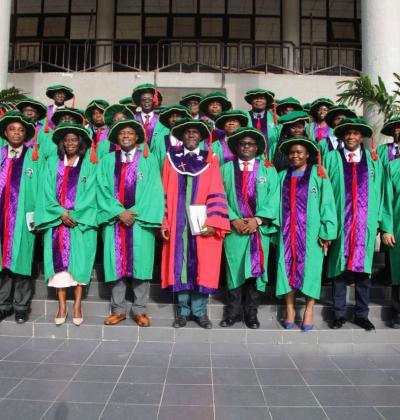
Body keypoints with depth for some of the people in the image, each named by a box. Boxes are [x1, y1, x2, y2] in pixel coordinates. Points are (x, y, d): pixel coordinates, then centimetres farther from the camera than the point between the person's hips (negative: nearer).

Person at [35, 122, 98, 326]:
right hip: (57, 219, 2)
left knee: (79, 260, -2)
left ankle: (77, 305, 5)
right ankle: (62, 305, 6)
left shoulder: (89, 165, 6)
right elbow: (47, 192, 3)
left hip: (80, 221, -1)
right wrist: (61, 213, -10)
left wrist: (74, 214, -10)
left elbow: (90, 194, -2)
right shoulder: (52, 163, 10)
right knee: (58, 259, -1)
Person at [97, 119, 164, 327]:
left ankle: (140, 310, 10)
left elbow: (153, 191, -1)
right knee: (116, 263, 4)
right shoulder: (107, 161, 11)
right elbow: (103, 191, 2)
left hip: (140, 220, -1)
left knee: (141, 263, 0)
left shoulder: (149, 161, 7)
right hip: (114, 220, 2)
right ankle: (118, 310, 15)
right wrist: (119, 212, -10)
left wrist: (135, 213, -10)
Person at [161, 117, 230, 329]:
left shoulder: (210, 160, 5)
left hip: (202, 224, -1)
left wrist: (212, 222, -11)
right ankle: (183, 311, 17)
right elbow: (165, 193, 7)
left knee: (202, 267, 3)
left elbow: (216, 193, -1)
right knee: (180, 265, 5)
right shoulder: (171, 159, 10)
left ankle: (200, 311, 15)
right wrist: (164, 222, -1)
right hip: (177, 223, 1)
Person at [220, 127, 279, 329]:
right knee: (234, 269, 4)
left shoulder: (268, 171, 9)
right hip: (234, 228, 0)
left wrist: (257, 220, -13)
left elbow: (273, 199, 0)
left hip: (260, 229, 0)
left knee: (256, 270, 5)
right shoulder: (226, 169, 9)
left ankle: (251, 313, 16)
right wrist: (234, 219, -12)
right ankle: (233, 311, 16)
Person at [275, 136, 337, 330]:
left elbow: (327, 204, -3)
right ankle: (290, 309, 15)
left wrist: (327, 232, -9)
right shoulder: (282, 176, 10)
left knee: (309, 268, 2)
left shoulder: (318, 175, 0)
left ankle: (309, 310, 14)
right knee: (287, 268, 4)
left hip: (310, 232, -3)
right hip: (287, 232, 3)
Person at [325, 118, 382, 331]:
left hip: (365, 222, 2)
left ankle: (361, 314, 21)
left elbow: (378, 192, 9)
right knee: (339, 268, 4)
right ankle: (339, 314, 17)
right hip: (339, 222, -1)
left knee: (363, 268, 8)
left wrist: (377, 221, 3)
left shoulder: (373, 160, 9)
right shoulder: (332, 158, 4)